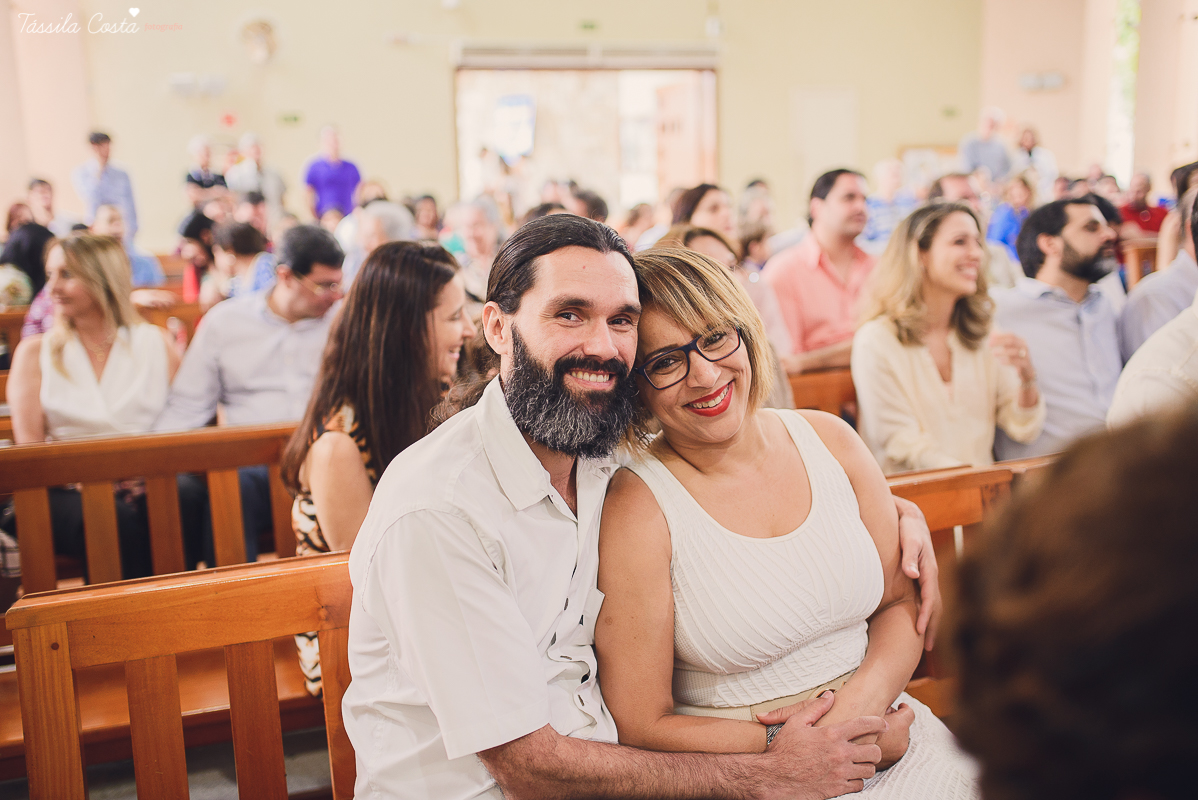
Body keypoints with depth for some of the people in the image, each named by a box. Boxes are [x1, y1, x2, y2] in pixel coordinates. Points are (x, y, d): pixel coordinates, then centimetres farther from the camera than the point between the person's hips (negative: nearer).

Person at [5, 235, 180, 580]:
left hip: (147, 484, 0)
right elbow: (28, 442, 5)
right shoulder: (35, 352, 14)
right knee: (114, 518, -36)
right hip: (70, 490, 0)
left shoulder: (156, 343, 14)